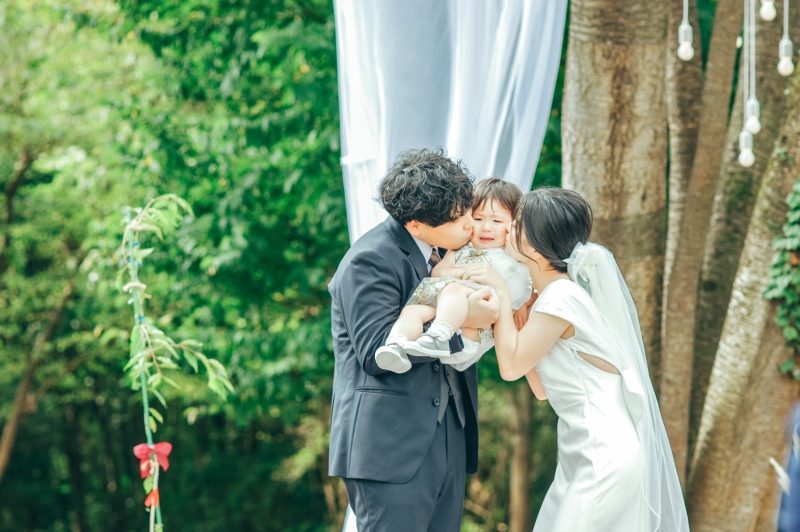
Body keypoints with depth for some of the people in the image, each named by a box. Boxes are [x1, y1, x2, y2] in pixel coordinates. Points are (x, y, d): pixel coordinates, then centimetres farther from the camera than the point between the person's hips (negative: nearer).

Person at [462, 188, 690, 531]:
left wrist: (501, 295, -5)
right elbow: (542, 388, 14)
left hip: (604, 457, -10)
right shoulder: (556, 294, 13)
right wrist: (517, 313, 14)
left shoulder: (562, 297, -16)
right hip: (587, 454, 10)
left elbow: (511, 366, -11)